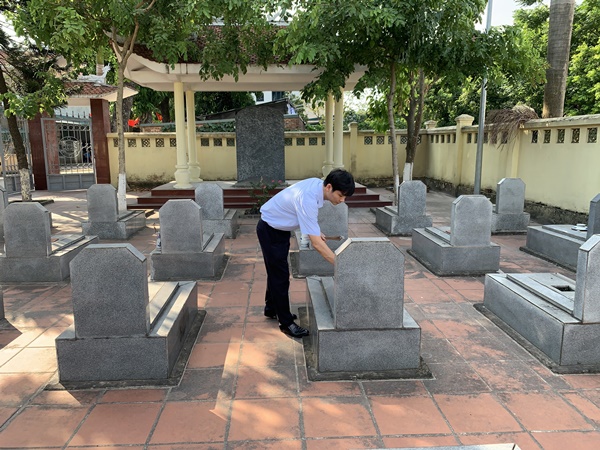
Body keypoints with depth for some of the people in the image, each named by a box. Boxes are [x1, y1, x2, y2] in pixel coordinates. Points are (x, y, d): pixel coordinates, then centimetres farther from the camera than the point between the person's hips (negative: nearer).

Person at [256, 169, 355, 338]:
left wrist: (315, 230, 2)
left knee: (276, 271, 22)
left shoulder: (317, 183, -11)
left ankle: (271, 309, 40)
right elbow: (316, 243, -38)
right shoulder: (308, 199, -38)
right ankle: (286, 322, 10)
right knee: (280, 275, -4)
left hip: (281, 227, 9)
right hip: (270, 230, -9)